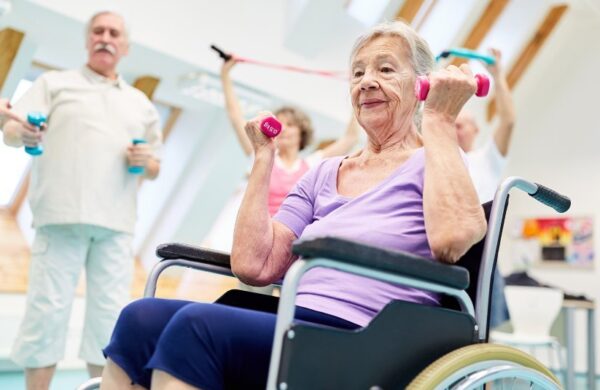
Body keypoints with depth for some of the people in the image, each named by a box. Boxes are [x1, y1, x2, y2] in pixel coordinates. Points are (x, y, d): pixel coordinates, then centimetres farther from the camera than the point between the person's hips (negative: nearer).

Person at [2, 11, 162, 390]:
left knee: (110, 315, 2)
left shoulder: (141, 103, 23)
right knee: (48, 310, -4)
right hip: (63, 215, -3)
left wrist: (147, 161, 0)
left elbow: (155, 169, 23)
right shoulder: (55, 83, 13)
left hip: (116, 223, 3)